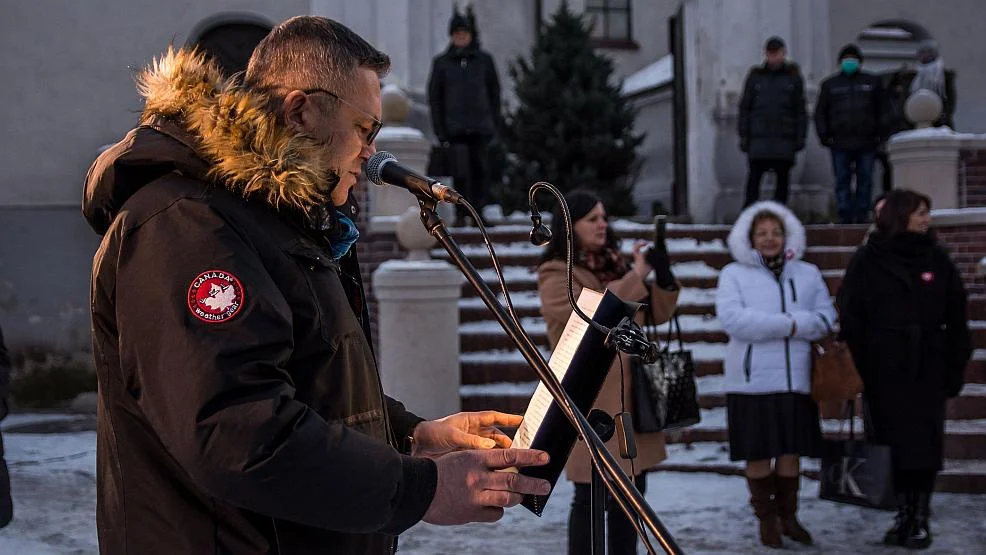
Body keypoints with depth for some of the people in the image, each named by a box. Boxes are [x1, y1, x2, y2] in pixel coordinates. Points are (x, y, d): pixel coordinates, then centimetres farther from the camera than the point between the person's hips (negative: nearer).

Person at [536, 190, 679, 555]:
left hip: (629, 395, 8)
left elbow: (656, 314, 12)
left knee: (631, 486, 14)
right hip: (589, 398, -8)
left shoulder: (613, 265, 14)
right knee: (592, 495, -5)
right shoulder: (556, 277, -7)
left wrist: (663, 278, -6)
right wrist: (636, 277, -23)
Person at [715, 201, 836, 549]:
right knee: (758, 452, 3)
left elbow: (825, 319, 1)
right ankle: (766, 519, 17)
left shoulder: (807, 273, 10)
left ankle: (788, 515, 24)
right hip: (752, 380, -3)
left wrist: (783, 324, -16)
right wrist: (789, 325, -15)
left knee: (791, 450, 9)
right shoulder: (734, 274, 0)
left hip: (796, 379, 3)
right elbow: (732, 318, -15)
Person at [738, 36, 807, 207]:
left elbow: (800, 110, 9)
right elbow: (745, 108, 8)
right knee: (754, 179, -5)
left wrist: (801, 137, 3)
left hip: (784, 140, 1)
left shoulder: (793, 77, 8)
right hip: (759, 139, -1)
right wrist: (743, 135, 2)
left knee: (783, 180, 4)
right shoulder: (755, 76, 8)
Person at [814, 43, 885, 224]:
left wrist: (879, 135, 4)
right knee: (842, 181, -2)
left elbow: (881, 110, 14)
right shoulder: (830, 84, 13)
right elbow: (820, 113, 13)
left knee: (865, 181, 1)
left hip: (866, 142, 0)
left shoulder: (872, 82, 13)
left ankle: (862, 217, 6)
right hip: (840, 143, 0)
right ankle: (845, 217, 0)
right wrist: (825, 136, 2)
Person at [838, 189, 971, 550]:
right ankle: (903, 515, 15)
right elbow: (849, 319, -2)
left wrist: (955, 369, -1)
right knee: (892, 445, 3)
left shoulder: (937, 260, 4)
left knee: (925, 445, 4)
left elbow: (956, 320, 4)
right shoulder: (867, 262, -1)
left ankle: (921, 518, 14)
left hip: (927, 371, 1)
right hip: (883, 372, -1)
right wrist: (858, 369, -7)